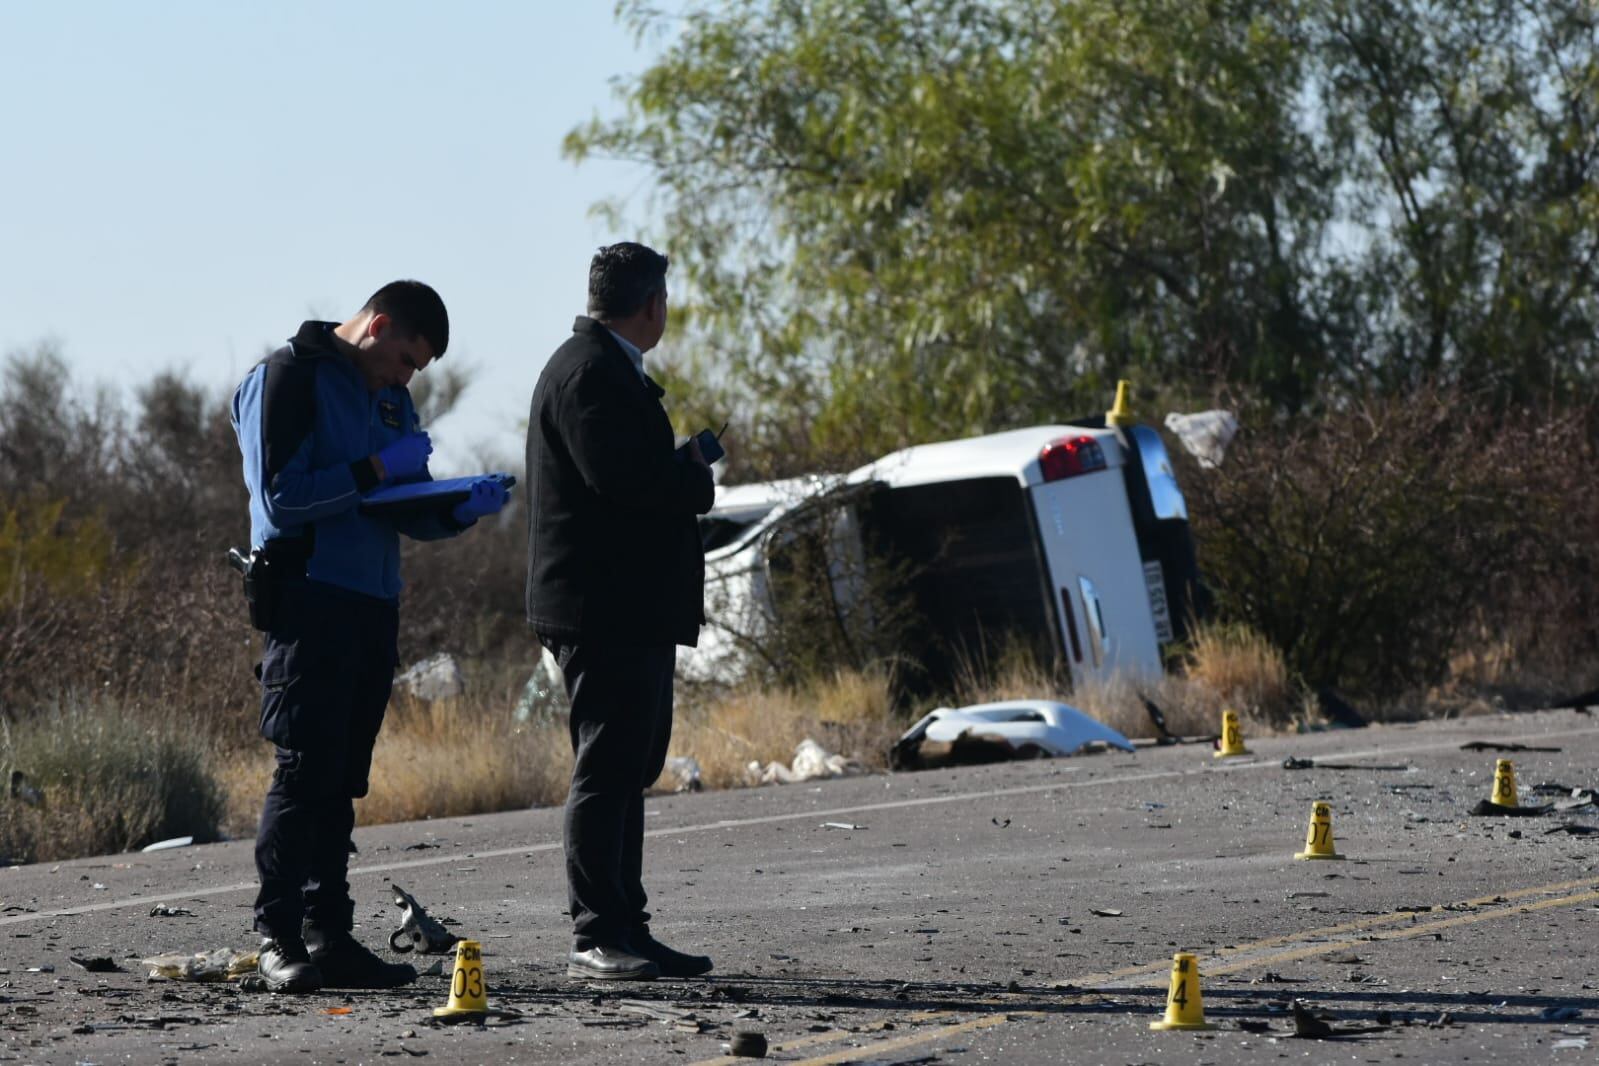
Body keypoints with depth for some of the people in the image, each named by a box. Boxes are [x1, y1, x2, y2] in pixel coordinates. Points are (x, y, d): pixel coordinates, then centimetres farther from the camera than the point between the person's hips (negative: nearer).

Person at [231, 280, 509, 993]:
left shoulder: (390, 399, 19)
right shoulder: (287, 380, -6)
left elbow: (410, 515, 20)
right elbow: (280, 499, -15)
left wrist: (461, 508, -1)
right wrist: (375, 470, -15)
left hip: (372, 606, 8)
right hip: (308, 603, -8)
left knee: (341, 779, 8)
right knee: (304, 770, -9)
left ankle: (329, 938, 10)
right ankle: (280, 938, -6)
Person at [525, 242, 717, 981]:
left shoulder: (608, 368, 21)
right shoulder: (590, 373, -14)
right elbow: (621, 475, -25)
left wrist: (681, 470, 5)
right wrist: (695, 474, -10)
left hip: (632, 609, 11)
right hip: (603, 608, -11)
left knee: (626, 770, 13)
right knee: (606, 773, -10)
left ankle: (625, 932, 17)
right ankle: (596, 940, -9)